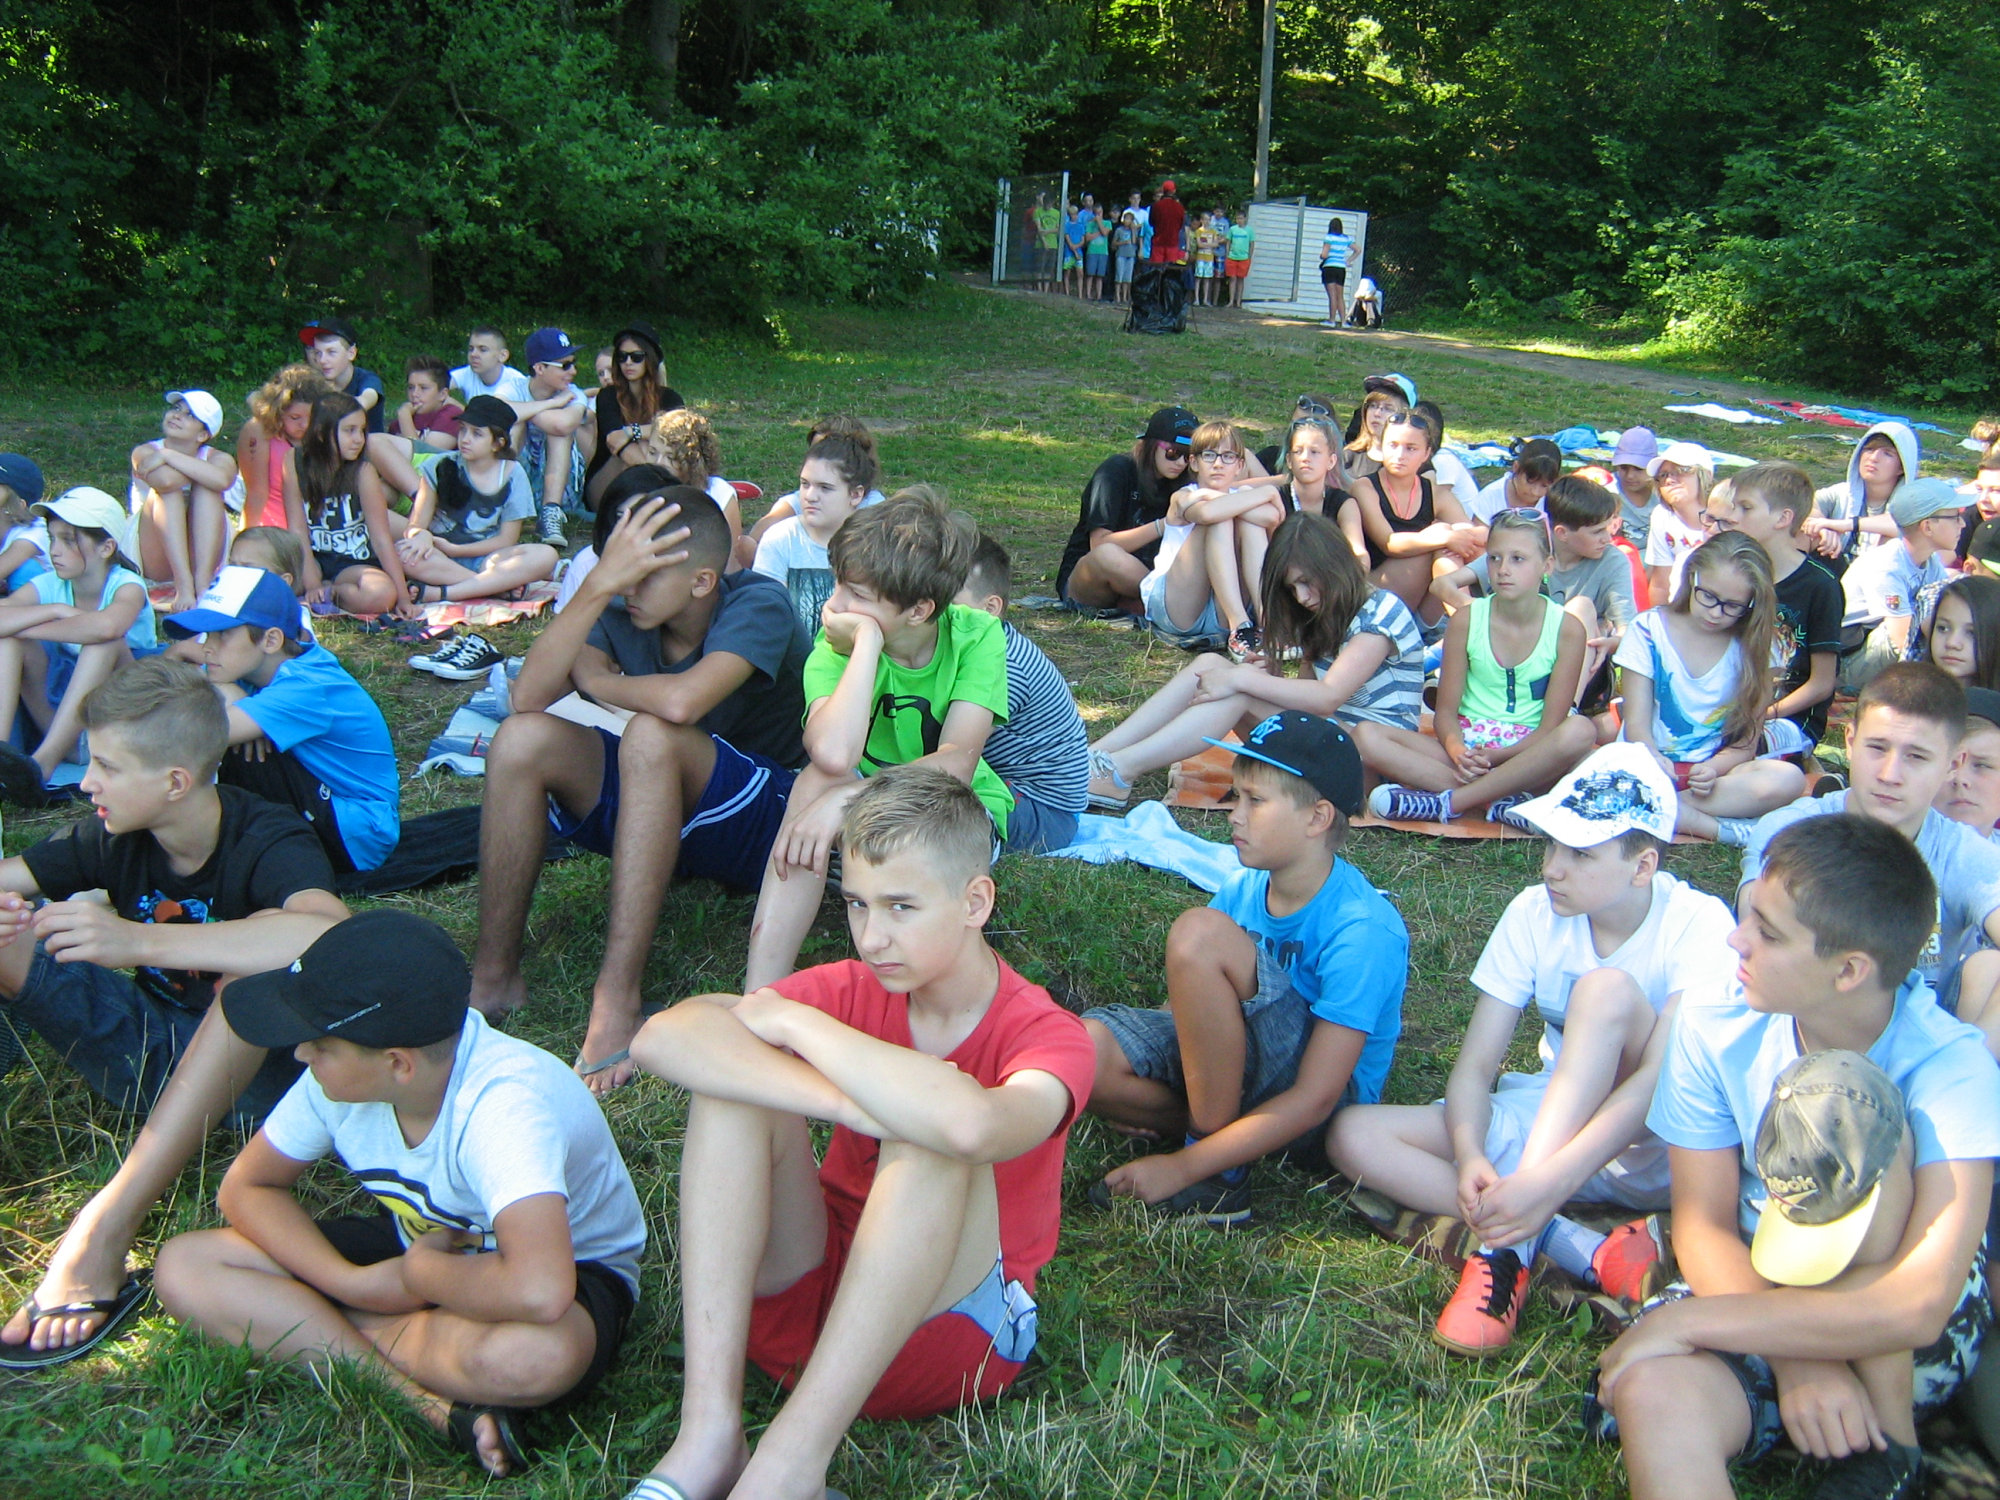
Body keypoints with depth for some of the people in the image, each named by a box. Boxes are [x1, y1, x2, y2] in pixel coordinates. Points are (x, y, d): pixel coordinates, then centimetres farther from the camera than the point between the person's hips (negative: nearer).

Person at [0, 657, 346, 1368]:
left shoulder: (267, 843, -23)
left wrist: (140, 942, -48)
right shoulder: (116, 837, -4)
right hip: (148, 1048, 5)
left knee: (275, 953, -38)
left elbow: (334, 932, -44)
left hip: (254, 1064, -5)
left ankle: (108, 1223, -42)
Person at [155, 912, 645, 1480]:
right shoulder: (345, 1073, -16)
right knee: (184, 1268, -10)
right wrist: (355, 1283, -17)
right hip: (420, 1245, 7)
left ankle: (329, 1330, -14)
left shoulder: (504, 1105, -35)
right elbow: (246, 1187, -1)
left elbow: (539, 1291, -48)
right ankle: (440, 1406, -18)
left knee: (536, 1355, -44)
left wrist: (417, 1271, -28)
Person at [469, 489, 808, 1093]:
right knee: (522, 738, -17)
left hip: (763, 816, -6)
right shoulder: (623, 612, -5)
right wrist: (599, 584, -27)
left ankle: (617, 997, -37)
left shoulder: (757, 605, -20)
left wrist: (596, 680, -17)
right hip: (654, 804, 6)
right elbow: (528, 696, -19)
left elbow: (681, 701, -38)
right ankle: (494, 975, -12)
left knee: (650, 735, -35)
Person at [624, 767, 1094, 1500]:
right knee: (735, 1075, -18)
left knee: (929, 1137, -31)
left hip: (944, 1325, -4)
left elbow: (972, 1124, -41)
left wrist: (797, 1024, -27)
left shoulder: (1049, 1037, -13)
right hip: (803, 1302, 4)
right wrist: (842, 1099, -34)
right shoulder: (851, 992, -3)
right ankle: (708, 1437, -27)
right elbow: (662, 1038, -21)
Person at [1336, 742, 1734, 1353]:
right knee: (1355, 1133, -17)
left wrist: (1551, 1180, -42)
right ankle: (1587, 1251, -27)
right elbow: (1475, 1064, -10)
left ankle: (1511, 1245, -35)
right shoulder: (1534, 914, -7)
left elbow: (1661, 1077, -30)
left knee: (1607, 988, -33)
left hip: (1661, 1148, -5)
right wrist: (1469, 1156, -31)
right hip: (1549, 1120, 5)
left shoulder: (1698, 925, -18)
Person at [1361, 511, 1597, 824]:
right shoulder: (1466, 620, 0)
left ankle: (1446, 802, -32)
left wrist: (1496, 756, -23)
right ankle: (1501, 800, -31)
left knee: (1580, 731, -36)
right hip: (1467, 745, 2)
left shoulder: (1566, 628, -4)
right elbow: (1446, 710, 1)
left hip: (1528, 752, -2)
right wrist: (1458, 752, -21)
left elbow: (1551, 725, -7)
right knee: (1366, 735, -21)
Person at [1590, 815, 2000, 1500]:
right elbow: (1702, 1224, -8)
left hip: (1916, 1345, 1)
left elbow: (1917, 1307, -31)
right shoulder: (1716, 1021, -10)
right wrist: (1797, 1358, -26)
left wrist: (1685, 1320, -30)